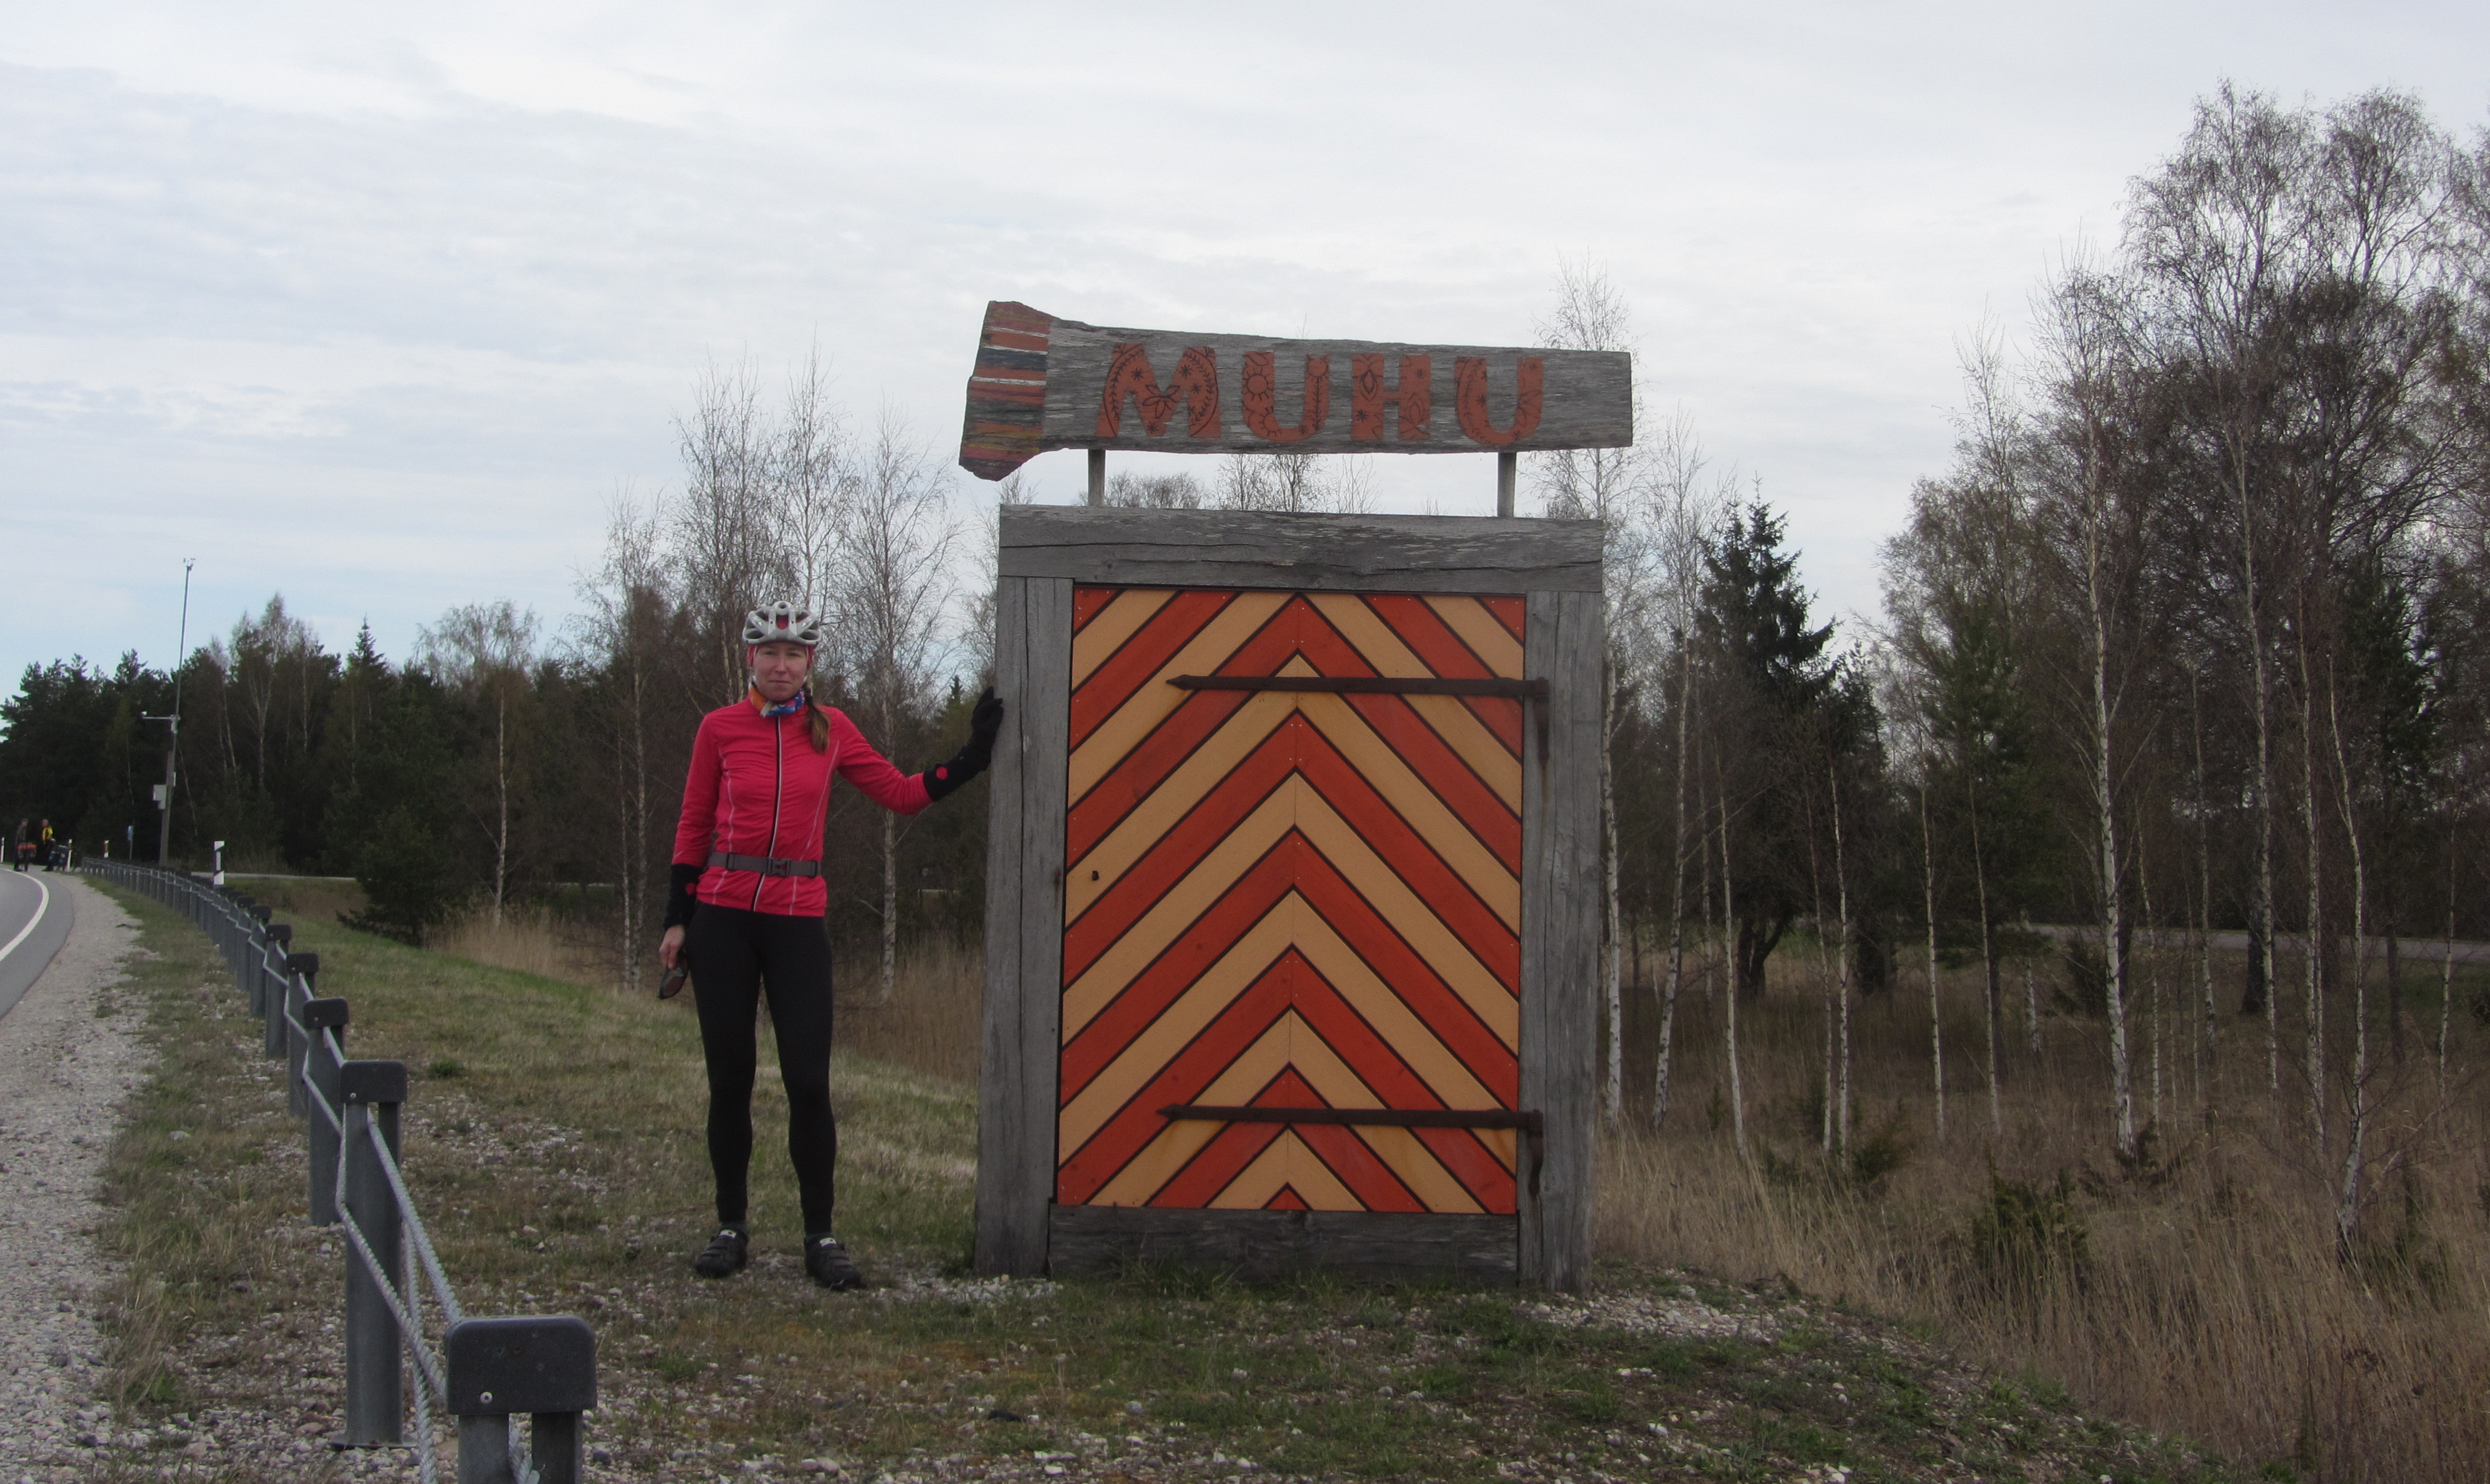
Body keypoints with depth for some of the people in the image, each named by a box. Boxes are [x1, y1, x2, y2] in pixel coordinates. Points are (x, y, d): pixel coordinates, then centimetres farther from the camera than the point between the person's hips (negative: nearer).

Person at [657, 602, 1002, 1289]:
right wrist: (677, 918, 5)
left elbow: (902, 793, 12)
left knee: (809, 1082, -6)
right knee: (730, 1078, 5)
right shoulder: (720, 728, 2)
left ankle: (821, 1236, 3)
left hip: (798, 921, 0)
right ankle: (731, 1228, 17)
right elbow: (694, 826, 7)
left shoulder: (831, 731, 6)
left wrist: (972, 759, 5)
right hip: (723, 916, 0)